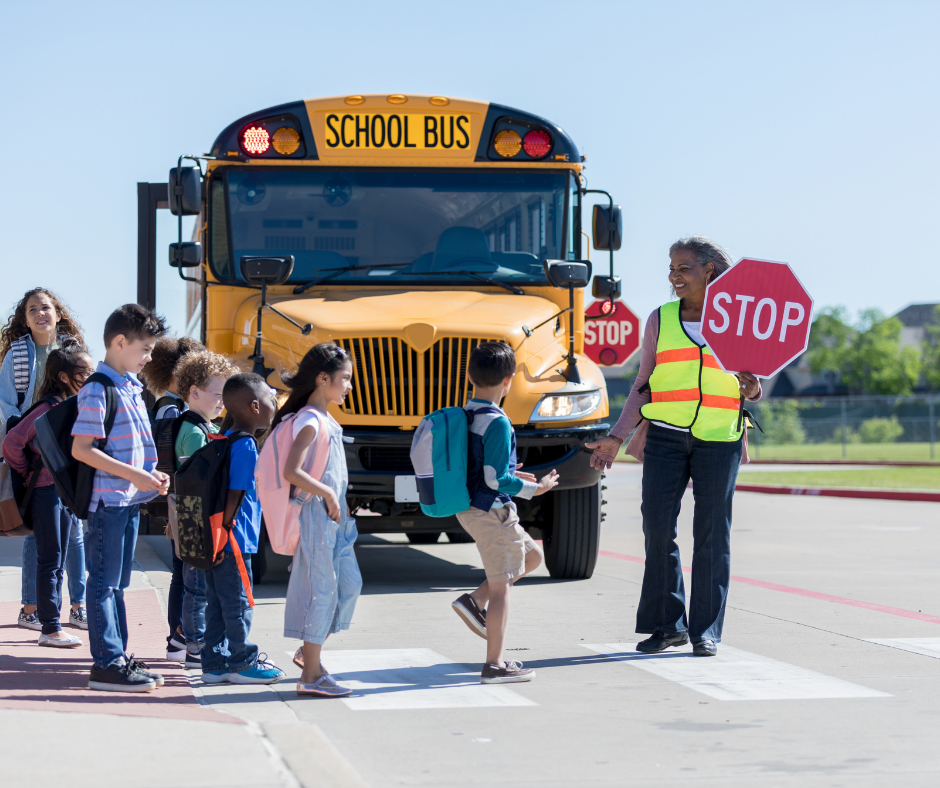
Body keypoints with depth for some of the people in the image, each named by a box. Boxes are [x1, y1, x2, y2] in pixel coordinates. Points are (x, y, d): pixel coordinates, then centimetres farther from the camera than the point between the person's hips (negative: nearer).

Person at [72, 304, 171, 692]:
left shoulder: (132, 387, 13)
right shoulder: (98, 390, -15)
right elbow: (81, 449, -20)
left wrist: (152, 475, 7)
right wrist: (132, 475, -21)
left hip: (131, 499, 9)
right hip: (108, 499, -9)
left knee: (117, 582, 15)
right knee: (105, 582, -3)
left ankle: (119, 656, 21)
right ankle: (106, 664, 0)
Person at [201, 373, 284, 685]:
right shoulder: (245, 447, -17)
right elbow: (234, 496, -20)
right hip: (233, 542, -9)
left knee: (217, 602, 13)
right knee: (237, 602, 2)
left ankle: (215, 663, 18)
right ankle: (243, 662, 11)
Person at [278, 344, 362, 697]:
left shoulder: (326, 420, 13)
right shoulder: (310, 421, -17)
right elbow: (291, 472, -27)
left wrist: (338, 501, 15)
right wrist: (327, 494, -19)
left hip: (334, 517, 10)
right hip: (316, 512, -10)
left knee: (349, 585, 12)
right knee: (321, 589, -5)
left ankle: (309, 651, 24)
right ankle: (311, 675, 1)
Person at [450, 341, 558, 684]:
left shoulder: (466, 415, 6)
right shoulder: (497, 423, -22)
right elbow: (496, 479, -24)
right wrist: (534, 488, -12)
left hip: (470, 510, 9)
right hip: (492, 511, -9)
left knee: (531, 556, 22)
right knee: (501, 585, -1)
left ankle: (475, 601, 14)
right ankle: (494, 665, 3)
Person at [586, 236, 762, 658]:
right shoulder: (660, 319, 9)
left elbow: (752, 389, 12)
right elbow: (644, 385, 12)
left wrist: (752, 388, -12)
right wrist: (616, 437, 5)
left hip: (719, 438, -1)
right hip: (665, 435, 1)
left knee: (712, 533, 0)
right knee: (658, 527, -5)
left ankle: (707, 630, 7)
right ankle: (668, 623, 7)